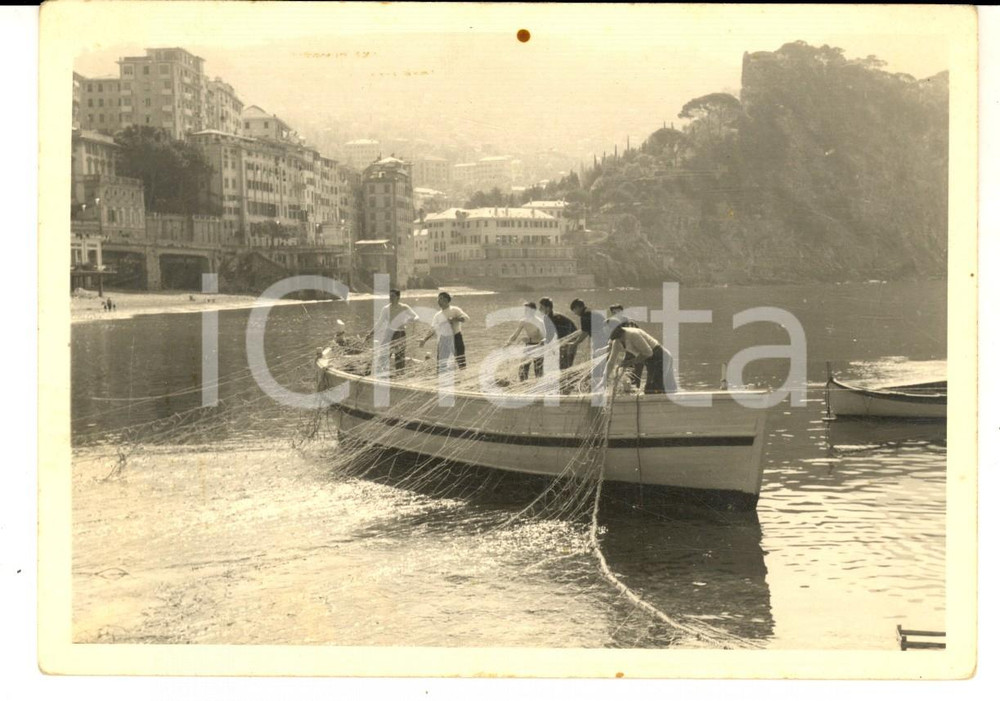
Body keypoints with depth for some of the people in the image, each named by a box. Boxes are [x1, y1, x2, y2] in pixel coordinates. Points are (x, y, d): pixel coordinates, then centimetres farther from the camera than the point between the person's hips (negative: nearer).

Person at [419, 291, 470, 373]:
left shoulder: (454, 310, -1)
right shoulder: (438, 315, 14)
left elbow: (466, 317, -14)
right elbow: (433, 330, 16)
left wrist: (455, 319, -31)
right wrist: (424, 339, 4)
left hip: (456, 338, -5)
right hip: (443, 341, 5)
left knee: (460, 361, -2)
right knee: (441, 364, 1)